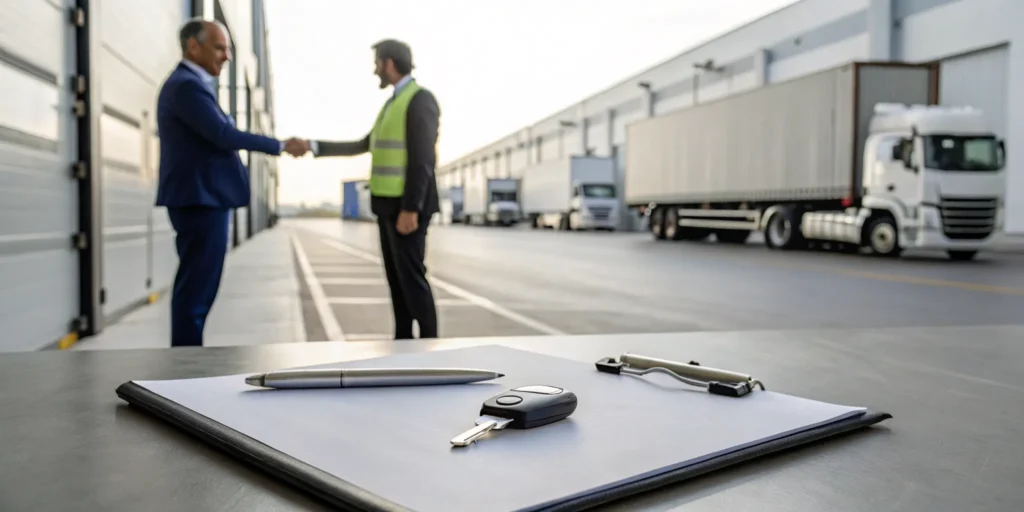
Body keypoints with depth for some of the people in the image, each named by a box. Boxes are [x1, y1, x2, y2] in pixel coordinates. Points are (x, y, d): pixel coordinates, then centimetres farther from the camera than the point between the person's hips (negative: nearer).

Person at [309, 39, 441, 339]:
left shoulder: (420, 99, -13)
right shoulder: (394, 103, 19)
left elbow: (423, 159, -20)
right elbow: (363, 146, 22)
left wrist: (410, 209, -24)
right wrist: (315, 147, 19)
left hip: (408, 205, -10)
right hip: (390, 203, 10)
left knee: (411, 275, -9)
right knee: (396, 275, 9)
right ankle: (402, 342, 14)